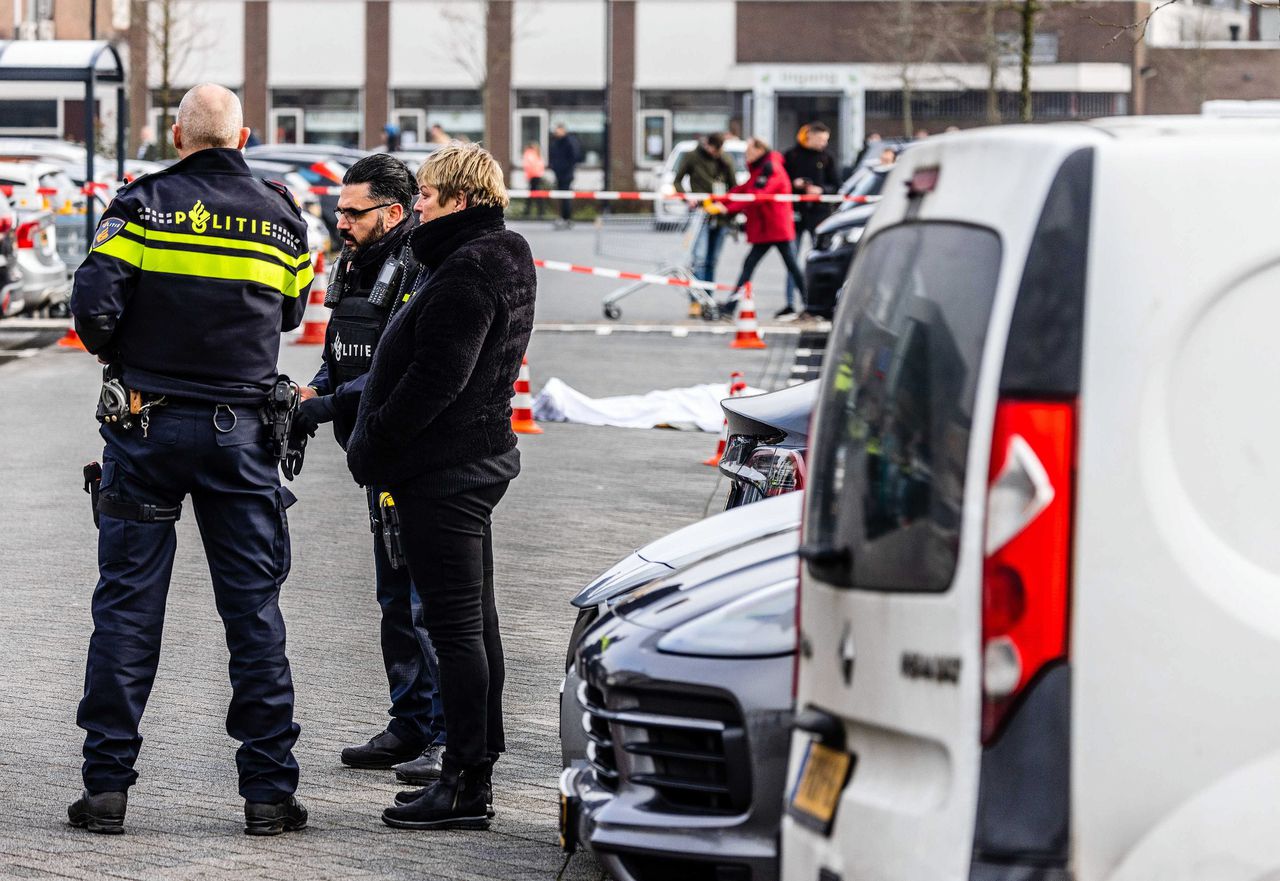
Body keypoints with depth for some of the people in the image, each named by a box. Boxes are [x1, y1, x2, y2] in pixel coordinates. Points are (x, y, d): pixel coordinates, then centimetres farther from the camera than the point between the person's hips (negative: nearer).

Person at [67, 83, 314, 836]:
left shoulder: (142, 204, -6)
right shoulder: (279, 215, 3)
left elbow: (94, 305, -13)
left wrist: (119, 356, 5)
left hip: (148, 427, -1)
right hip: (241, 430, 1)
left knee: (128, 604, 4)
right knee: (255, 607, 5)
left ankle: (107, 786, 3)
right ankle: (269, 789, 4)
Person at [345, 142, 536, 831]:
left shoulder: (467, 272, -18)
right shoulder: (504, 259, 14)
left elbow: (435, 379, -23)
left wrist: (371, 445, -15)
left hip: (444, 467, -11)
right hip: (480, 456, 11)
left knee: (456, 625, -8)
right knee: (474, 620, 15)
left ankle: (465, 785, -7)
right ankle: (476, 770, 22)